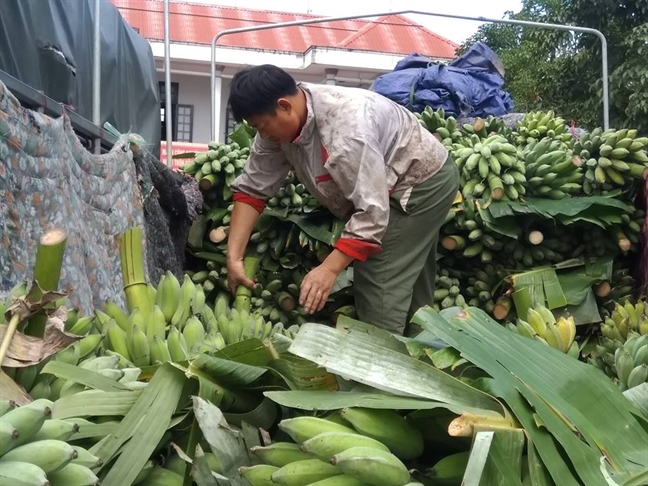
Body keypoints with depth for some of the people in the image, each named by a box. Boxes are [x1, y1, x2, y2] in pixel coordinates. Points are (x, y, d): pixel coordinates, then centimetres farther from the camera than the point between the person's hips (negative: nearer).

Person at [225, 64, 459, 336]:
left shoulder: (347, 128, -38)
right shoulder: (280, 122, -13)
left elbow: (372, 211, -38)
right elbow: (252, 189, -10)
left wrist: (330, 269, -38)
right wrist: (234, 257, -16)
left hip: (425, 181, -9)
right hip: (386, 187, 9)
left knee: (380, 288, -16)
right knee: (407, 285, 19)